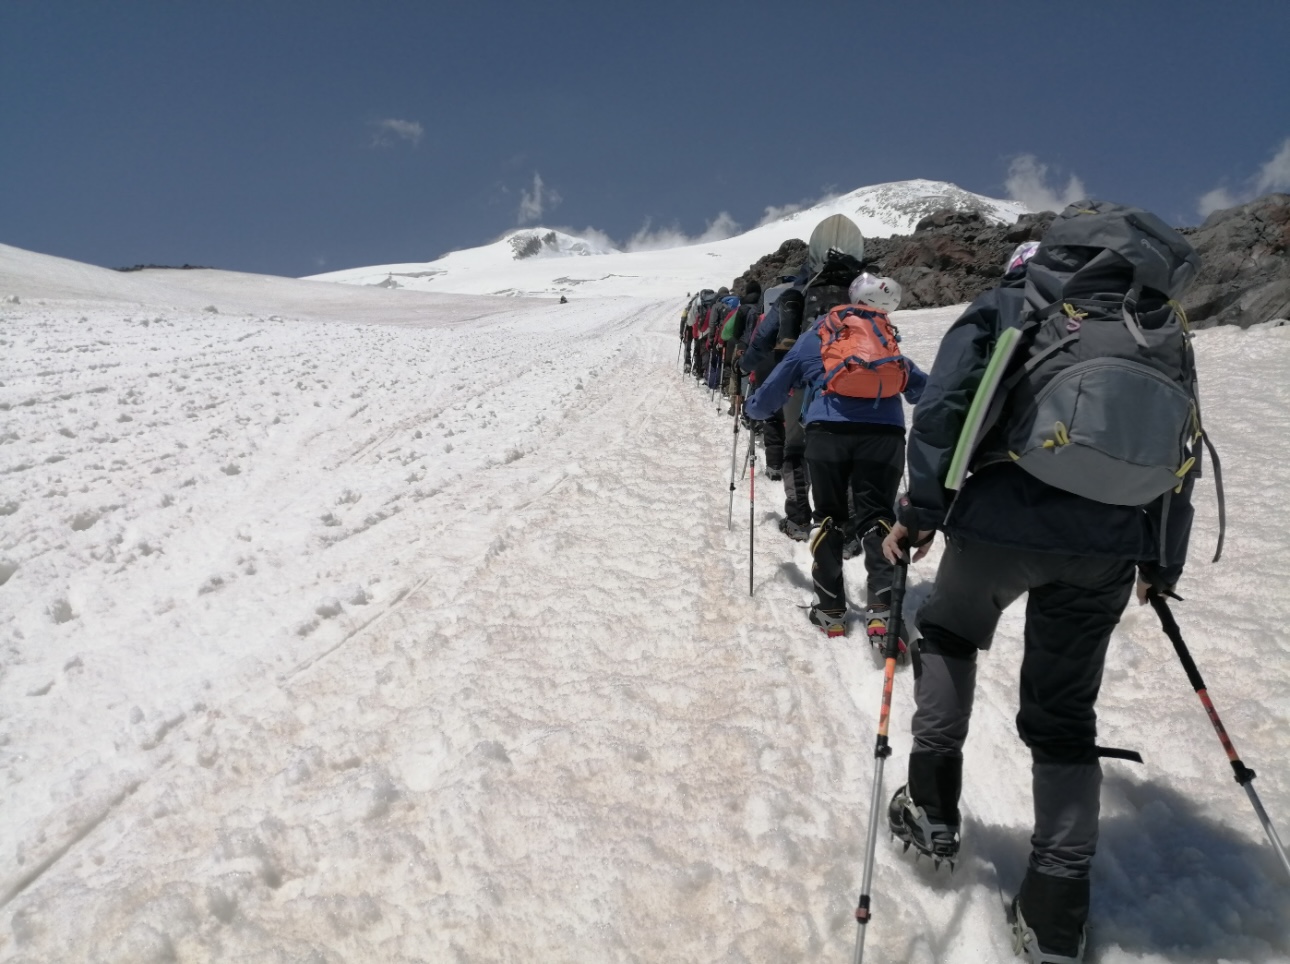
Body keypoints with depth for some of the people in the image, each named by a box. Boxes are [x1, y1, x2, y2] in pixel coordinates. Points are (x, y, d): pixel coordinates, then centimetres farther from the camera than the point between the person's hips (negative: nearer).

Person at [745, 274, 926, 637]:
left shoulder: (812, 338, 23)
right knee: (877, 517, 5)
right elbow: (923, 389, 31)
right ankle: (881, 610, -10)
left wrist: (754, 408, 48)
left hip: (828, 430, -1)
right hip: (884, 431, 1)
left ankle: (831, 610, 10)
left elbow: (774, 388, 28)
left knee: (829, 517, 11)